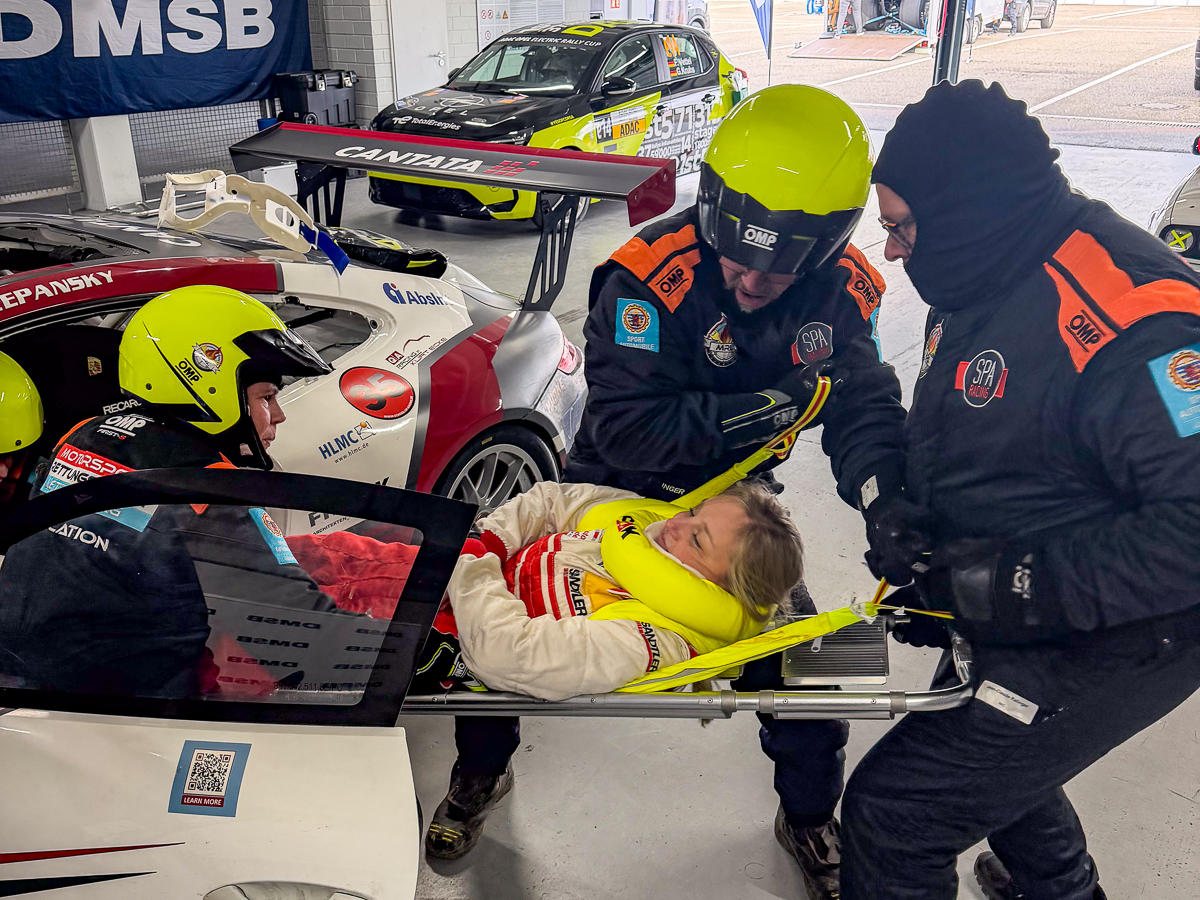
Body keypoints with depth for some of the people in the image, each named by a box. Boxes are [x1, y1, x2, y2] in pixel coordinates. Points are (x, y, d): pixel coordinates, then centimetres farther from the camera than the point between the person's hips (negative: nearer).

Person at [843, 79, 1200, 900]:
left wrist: (1030, 585, -30)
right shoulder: (981, 281, -1)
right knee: (980, 740, 33)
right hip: (1015, 615, 10)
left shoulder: (1131, 320, -32)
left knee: (895, 812, -8)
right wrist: (914, 512, -6)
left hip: (1111, 641, -10)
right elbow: (957, 439, 12)